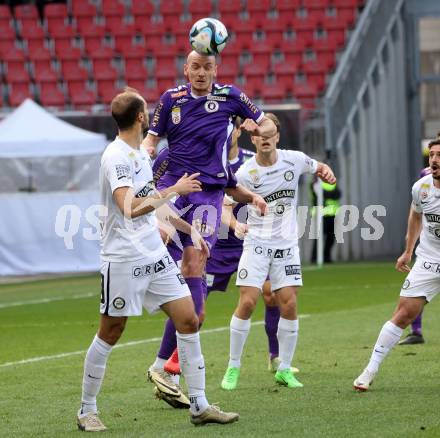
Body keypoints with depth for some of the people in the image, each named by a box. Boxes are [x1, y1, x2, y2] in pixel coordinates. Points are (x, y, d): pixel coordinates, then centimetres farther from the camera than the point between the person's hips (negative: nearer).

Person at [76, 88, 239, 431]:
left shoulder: (140, 153, 13)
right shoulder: (116, 157, -16)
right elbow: (131, 208, -27)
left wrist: (189, 229, 23)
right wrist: (175, 190, -21)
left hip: (156, 255, 8)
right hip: (123, 259, -8)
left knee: (189, 321, 1)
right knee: (110, 335, 1)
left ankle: (199, 406, 5)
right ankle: (87, 410, 15)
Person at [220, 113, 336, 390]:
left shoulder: (294, 160, -3)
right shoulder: (245, 174, -10)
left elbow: (318, 167, 17)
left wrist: (327, 173, -6)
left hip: (287, 245, 2)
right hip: (257, 243, -2)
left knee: (289, 305, -5)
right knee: (247, 303, -11)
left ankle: (284, 369, 8)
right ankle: (233, 367, 3)